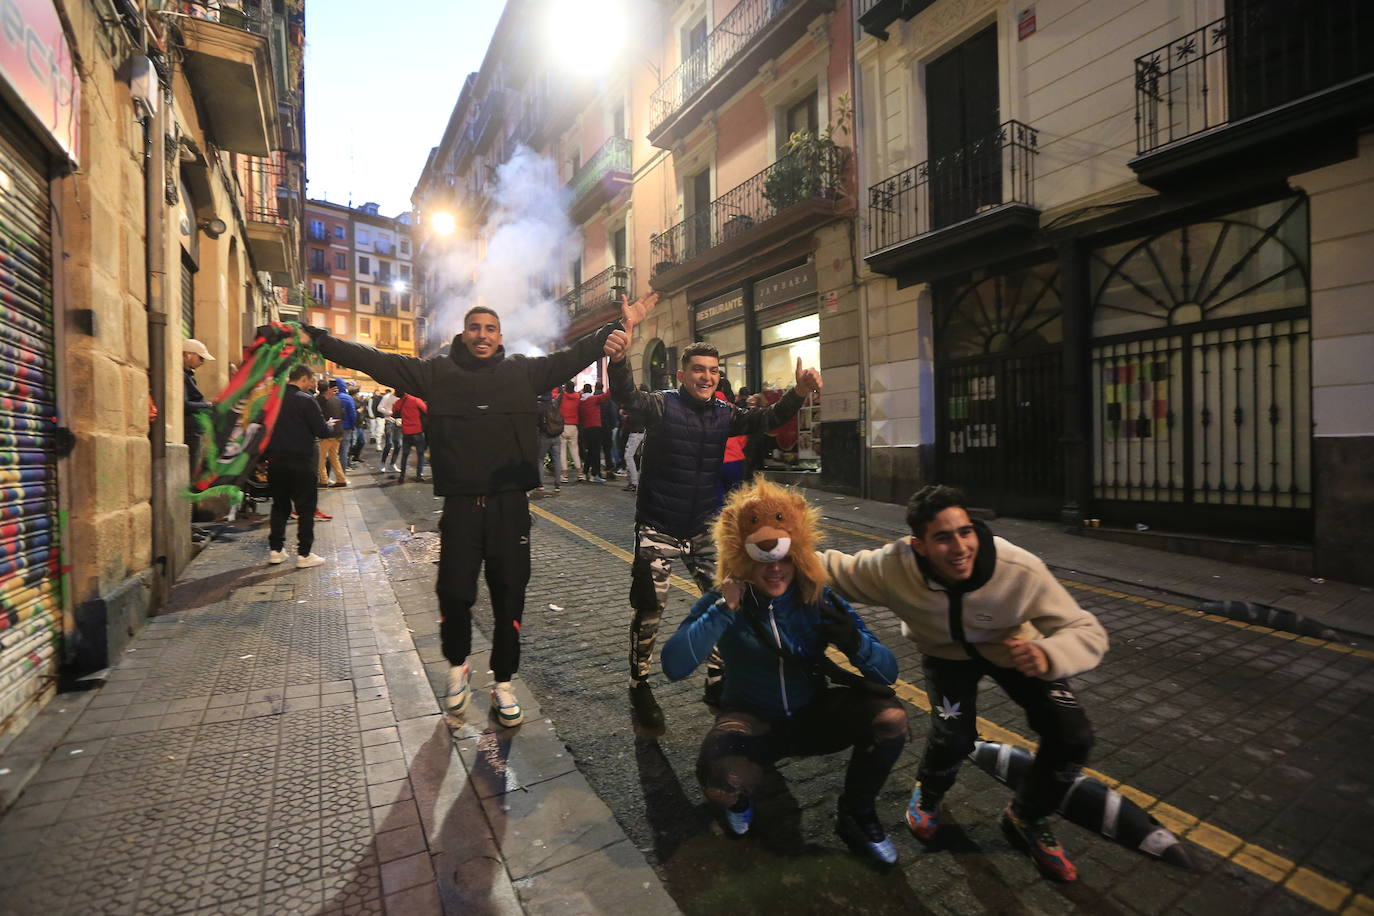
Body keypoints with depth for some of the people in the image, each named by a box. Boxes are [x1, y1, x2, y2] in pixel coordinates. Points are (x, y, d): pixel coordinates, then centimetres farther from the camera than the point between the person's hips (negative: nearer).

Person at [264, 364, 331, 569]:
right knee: (306, 507, 2)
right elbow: (322, 431, -13)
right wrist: (332, 428, 6)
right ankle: (304, 554, 4)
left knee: (280, 505, 17)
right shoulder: (306, 400, -13)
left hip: (275, 460, 6)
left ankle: (275, 550, 20)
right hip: (300, 461, -6)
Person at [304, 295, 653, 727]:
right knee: (454, 593, 2)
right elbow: (373, 360, 5)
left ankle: (503, 683, 29)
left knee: (509, 598, 9)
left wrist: (619, 327, -9)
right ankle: (457, 667, 34)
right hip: (460, 506, 0)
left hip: (510, 505, 1)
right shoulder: (436, 372, 5)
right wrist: (316, 338, 0)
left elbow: (574, 355, 0)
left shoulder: (524, 371, 5)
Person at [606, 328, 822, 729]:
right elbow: (625, 396, -29)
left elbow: (766, 418, -3)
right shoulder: (661, 405, -11)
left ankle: (717, 681, 29)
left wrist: (799, 393, -22)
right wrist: (619, 357, -49)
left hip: (704, 527, 5)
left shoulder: (724, 414, 4)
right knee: (649, 608, 2)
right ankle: (640, 687, 23)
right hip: (658, 528, -5)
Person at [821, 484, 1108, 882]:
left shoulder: (1021, 570, -39)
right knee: (952, 737, -21)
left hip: (1013, 648, 2)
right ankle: (928, 796, 20)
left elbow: (1088, 631, -29)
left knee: (1073, 737, -12)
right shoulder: (894, 567, -37)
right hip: (946, 652, -1)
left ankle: (1026, 819, 20)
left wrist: (1047, 655, -51)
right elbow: (834, 570, -21)